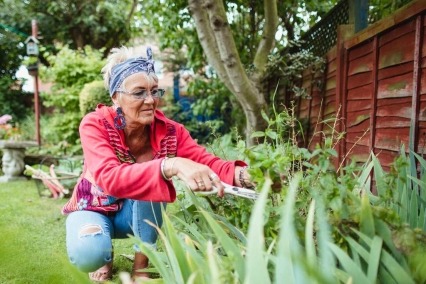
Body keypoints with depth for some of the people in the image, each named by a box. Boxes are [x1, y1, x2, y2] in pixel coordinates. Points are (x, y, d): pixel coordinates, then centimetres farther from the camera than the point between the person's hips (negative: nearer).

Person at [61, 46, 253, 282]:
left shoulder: (168, 130, -18)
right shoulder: (95, 125, -28)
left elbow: (207, 161, -29)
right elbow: (110, 178, -45)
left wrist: (242, 174, -53)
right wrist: (171, 166, -62)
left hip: (139, 214, 3)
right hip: (94, 208, -2)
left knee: (151, 180, -32)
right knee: (87, 253, -35)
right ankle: (104, 256, 5)